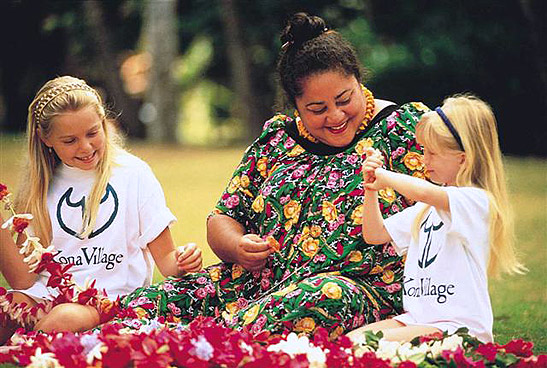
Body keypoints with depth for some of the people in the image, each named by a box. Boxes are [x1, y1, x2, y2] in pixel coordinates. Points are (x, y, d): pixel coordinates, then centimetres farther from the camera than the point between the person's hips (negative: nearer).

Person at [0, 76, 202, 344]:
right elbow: (24, 281, 5)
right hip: (47, 295, 2)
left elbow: (165, 259, 6)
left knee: (66, 318, -35)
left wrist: (181, 263, -17)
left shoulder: (133, 173, 4)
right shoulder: (40, 186, 10)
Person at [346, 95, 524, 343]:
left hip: (458, 326, -8)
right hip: (416, 319, 8)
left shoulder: (476, 201, -12)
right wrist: (371, 187, 6)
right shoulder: (427, 206, 17)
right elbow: (375, 235, 20)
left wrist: (385, 177, -12)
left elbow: (424, 192, -32)